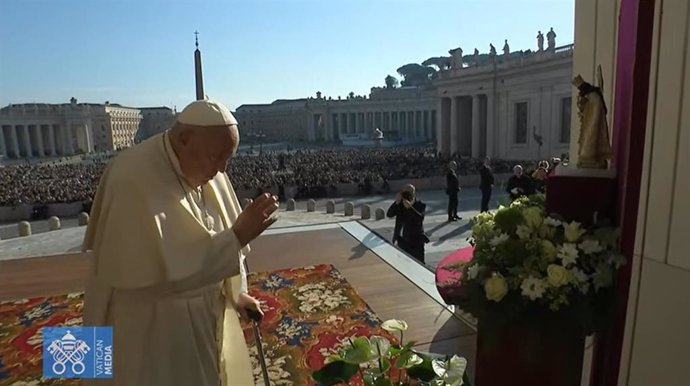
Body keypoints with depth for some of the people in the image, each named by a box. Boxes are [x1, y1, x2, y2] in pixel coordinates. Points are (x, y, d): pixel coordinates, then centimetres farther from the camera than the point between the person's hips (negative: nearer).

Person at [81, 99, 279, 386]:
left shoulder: (204, 168, -4)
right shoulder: (136, 180, -27)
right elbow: (166, 269, -31)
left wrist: (236, 291, 8)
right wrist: (238, 236, -31)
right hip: (150, 329, -7)